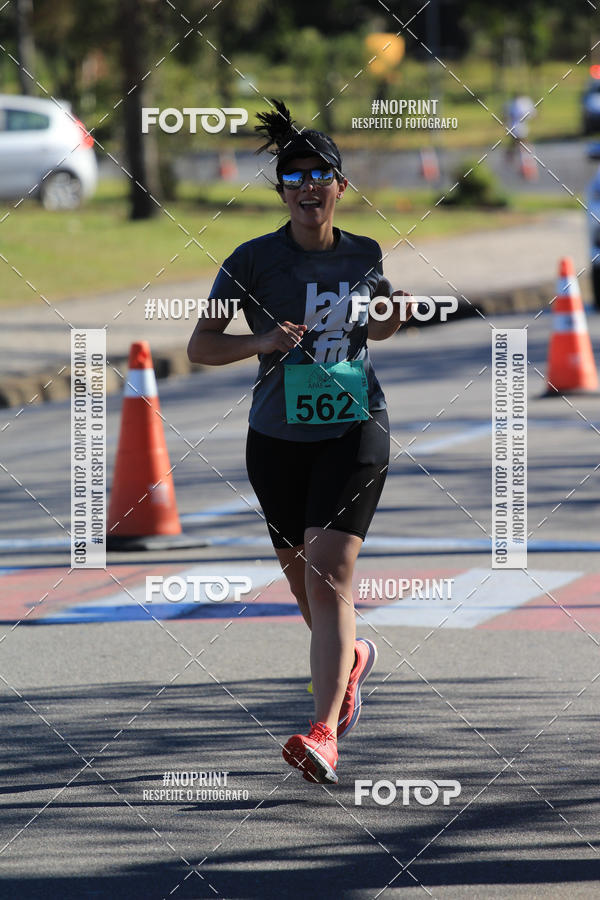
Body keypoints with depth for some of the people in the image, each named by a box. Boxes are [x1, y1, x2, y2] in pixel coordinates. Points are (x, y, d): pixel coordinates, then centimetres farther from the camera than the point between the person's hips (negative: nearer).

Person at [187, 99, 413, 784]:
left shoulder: (365, 256, 3)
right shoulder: (254, 260, -5)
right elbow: (199, 347, -6)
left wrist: (392, 320, 2)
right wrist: (263, 341, -21)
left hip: (354, 428, -1)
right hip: (278, 438, 1)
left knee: (329, 574, -16)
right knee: (302, 578, 14)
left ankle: (324, 734, -25)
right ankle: (350, 658, 49)